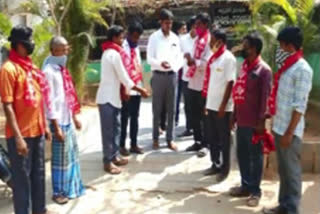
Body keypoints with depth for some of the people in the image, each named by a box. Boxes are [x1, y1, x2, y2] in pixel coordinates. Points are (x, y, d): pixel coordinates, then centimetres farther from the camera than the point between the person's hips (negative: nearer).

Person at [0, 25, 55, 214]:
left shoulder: (30, 66, 10)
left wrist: (44, 125, 15)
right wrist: (18, 137, -20)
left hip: (37, 131, 8)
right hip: (21, 134, -8)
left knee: (39, 173, 18)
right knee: (22, 177, 5)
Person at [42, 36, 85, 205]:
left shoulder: (61, 68, 11)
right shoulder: (49, 71, -16)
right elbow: (49, 100, -19)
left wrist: (74, 117, 19)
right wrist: (56, 127, -19)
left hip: (68, 120, 9)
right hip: (59, 122, -9)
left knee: (72, 154, 18)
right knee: (60, 158, 3)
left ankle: (71, 187, 33)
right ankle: (58, 192, 19)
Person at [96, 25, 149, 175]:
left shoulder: (110, 52, 15)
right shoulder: (114, 54, -16)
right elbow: (124, 77, -16)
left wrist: (124, 90, 10)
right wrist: (140, 90, -7)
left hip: (113, 96, 10)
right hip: (108, 97, -10)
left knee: (115, 127, 14)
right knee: (108, 130, -3)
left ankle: (114, 156, 22)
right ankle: (108, 161, 5)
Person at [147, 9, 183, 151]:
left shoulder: (175, 38, 8)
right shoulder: (154, 37, -2)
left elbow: (179, 57, 7)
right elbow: (149, 58, -6)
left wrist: (175, 66, -15)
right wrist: (160, 63, -25)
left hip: (172, 75, 3)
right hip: (158, 76, -3)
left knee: (171, 109, 6)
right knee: (157, 109, 5)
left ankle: (170, 139, 15)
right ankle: (155, 138, 17)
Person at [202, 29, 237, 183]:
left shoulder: (228, 58, -13)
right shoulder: (213, 58, 10)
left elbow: (230, 83, -15)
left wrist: (223, 105, -17)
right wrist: (207, 102, 13)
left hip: (222, 106, -7)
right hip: (211, 104, 7)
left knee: (224, 138, 5)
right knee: (212, 137, 14)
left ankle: (225, 168, 18)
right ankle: (215, 165, 28)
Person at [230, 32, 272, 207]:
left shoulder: (263, 70, -12)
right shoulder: (244, 66, 11)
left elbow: (265, 97, -14)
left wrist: (261, 121, -15)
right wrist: (234, 115, 15)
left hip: (253, 122, -7)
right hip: (241, 120, 7)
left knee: (255, 156, 5)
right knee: (242, 154, 15)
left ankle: (255, 190, 17)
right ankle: (246, 185, 29)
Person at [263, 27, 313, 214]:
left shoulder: (302, 69, -16)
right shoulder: (287, 66, 10)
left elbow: (299, 105, -18)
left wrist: (289, 132, -18)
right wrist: (271, 114, 17)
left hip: (290, 130, -8)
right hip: (279, 126, 8)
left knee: (292, 171, 4)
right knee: (283, 169, 17)